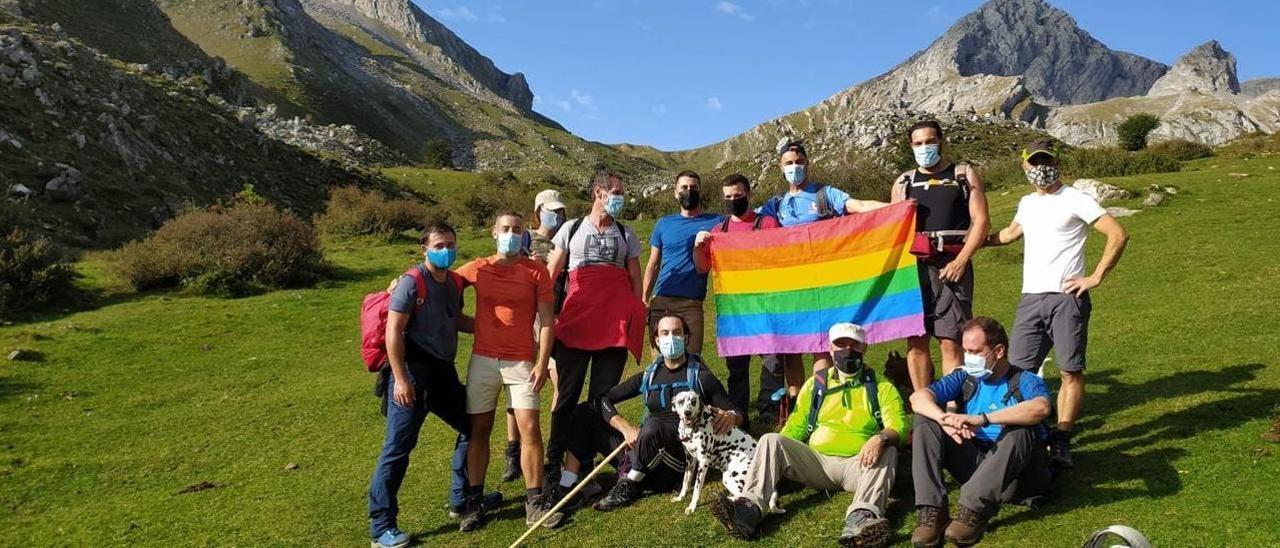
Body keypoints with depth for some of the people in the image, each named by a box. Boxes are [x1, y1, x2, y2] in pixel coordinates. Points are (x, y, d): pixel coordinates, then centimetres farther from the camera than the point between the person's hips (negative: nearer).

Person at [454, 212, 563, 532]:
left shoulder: (536, 271, 1)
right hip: (482, 360, 2)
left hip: (522, 362, -2)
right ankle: (474, 502, 16)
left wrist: (542, 363, -8)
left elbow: (547, 320, 0)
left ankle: (535, 502, 2)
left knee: (530, 429, -7)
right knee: (479, 430, 6)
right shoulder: (477, 269, 7)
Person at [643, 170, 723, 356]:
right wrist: (644, 300, 8)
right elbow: (653, 265, 15)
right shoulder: (664, 224, 14)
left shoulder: (715, 222, 7)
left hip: (691, 303, -2)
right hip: (660, 301, 2)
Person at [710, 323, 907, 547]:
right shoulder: (816, 383, 17)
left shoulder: (881, 387, 9)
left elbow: (898, 425, -6)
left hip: (857, 465, -2)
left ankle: (862, 517, -55)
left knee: (887, 452, -31)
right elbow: (796, 427, 17)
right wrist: (777, 453, -1)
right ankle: (750, 507, -39)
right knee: (771, 440, -17)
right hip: (816, 462, 2)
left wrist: (882, 438, -30)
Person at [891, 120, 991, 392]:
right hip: (913, 267, 3)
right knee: (916, 342, 2)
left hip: (951, 266, -3)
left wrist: (961, 261, -11)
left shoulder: (964, 175, 10)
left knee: (950, 342, -8)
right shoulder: (904, 182, 18)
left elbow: (981, 221, 1)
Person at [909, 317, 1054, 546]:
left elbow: (1041, 408, -28)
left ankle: (974, 511, -36)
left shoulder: (1025, 381, -2)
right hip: (972, 465, 4)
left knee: (1021, 430, -32)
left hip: (1014, 474, -4)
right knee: (925, 419, -12)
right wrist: (945, 419, -29)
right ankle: (931, 511, -25)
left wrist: (982, 419, -37)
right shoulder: (964, 378, 10)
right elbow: (918, 397, -7)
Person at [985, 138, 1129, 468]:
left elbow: (1118, 235, -8)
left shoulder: (1075, 200, -3)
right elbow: (1011, 233, 38)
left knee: (1070, 371, -2)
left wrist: (1096, 277, -11)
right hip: (1030, 298, 6)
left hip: (1066, 298, -6)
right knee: (1018, 370, 2)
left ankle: (1061, 441, 4)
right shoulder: (1027, 204, 18)